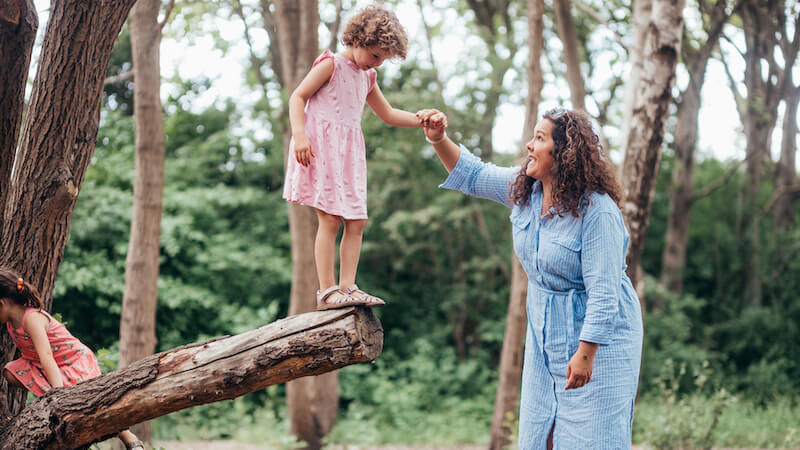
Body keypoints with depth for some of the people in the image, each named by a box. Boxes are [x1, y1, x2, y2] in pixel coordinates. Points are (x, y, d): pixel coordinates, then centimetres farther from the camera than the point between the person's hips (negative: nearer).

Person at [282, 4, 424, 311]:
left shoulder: (367, 78, 21)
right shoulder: (330, 64, -2)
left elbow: (388, 115, 31)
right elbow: (298, 97, -7)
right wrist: (299, 134, -21)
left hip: (350, 153, 8)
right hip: (321, 147, -8)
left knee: (356, 221, -1)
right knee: (330, 219, -13)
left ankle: (347, 287, -1)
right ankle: (327, 290, -13)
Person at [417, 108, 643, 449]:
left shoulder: (597, 211, -23)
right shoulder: (524, 190, 1)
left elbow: (602, 292, -25)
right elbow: (472, 175, 18)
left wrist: (585, 354, -26)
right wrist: (439, 139, 3)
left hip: (598, 337, -8)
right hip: (546, 332, 8)